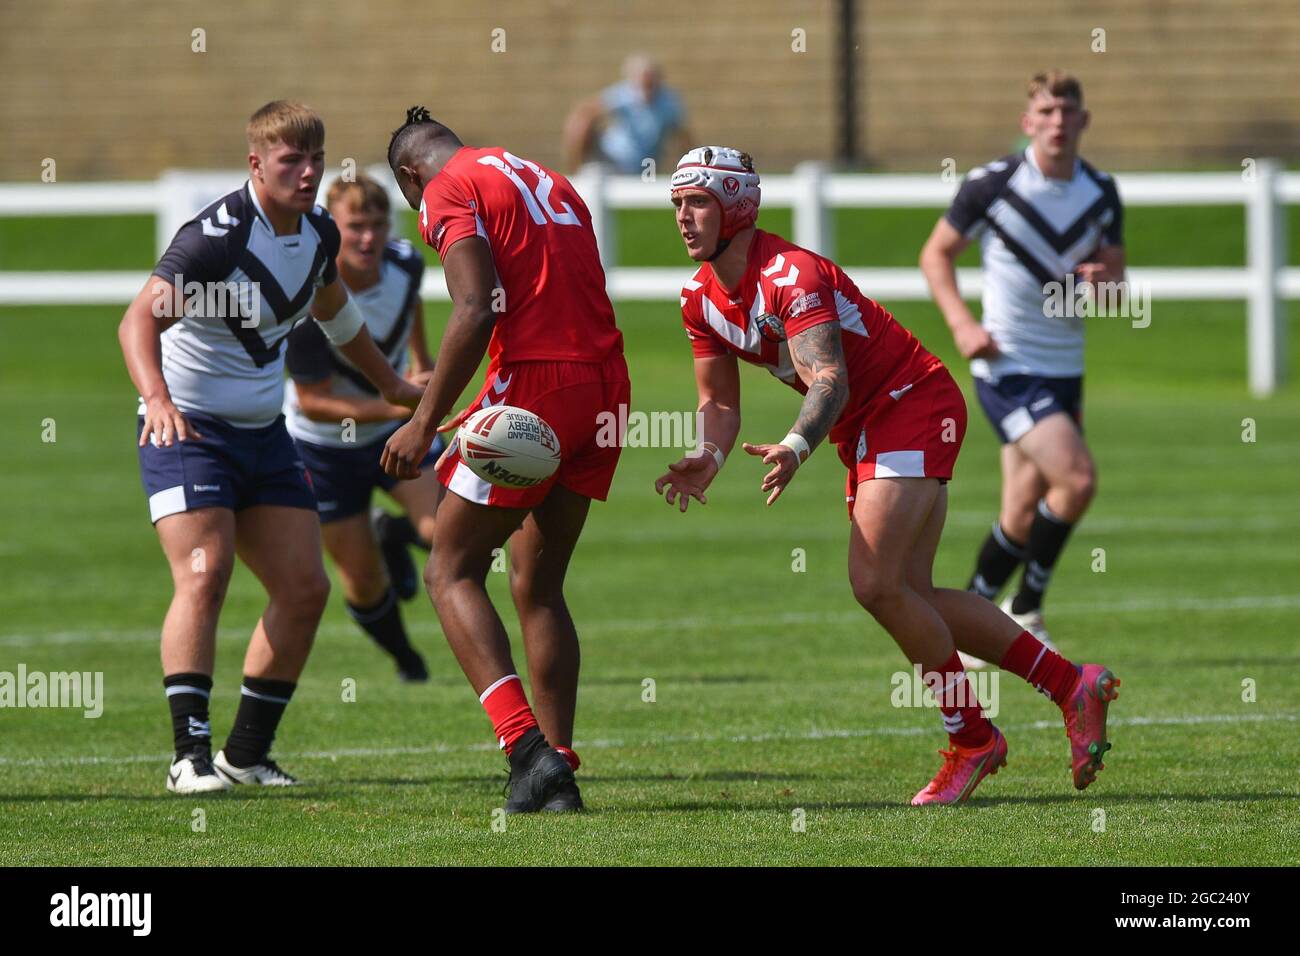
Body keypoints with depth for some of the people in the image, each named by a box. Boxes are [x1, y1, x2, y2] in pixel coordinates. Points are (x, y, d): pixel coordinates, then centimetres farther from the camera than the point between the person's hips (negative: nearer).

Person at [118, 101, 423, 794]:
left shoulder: (318, 232, 4)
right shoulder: (216, 235, -21)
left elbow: (332, 310, 26)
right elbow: (139, 320, -31)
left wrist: (390, 385, 35)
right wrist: (157, 398, -49)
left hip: (263, 434, 8)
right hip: (187, 427, -8)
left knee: (304, 587, 1)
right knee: (205, 574, -23)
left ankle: (247, 753, 12)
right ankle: (190, 756, -23)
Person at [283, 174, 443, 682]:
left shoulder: (404, 261, -17)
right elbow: (314, 403, -28)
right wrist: (396, 406, -38)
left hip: (397, 428, 3)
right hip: (325, 445, -3)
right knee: (363, 580, 3)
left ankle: (392, 537, 17)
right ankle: (404, 657, 35)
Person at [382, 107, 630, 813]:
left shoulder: (447, 192, -1)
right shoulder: (548, 181, 23)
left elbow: (477, 310, -14)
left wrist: (425, 422, -13)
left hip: (535, 384, -7)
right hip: (606, 384, 7)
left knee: (451, 572, 2)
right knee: (537, 586, 16)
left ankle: (528, 746, -14)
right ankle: (557, 770, 10)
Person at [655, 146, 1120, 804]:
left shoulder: (790, 277, -24)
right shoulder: (701, 300, 3)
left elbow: (829, 381, -35)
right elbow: (720, 402, 9)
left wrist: (795, 448, -53)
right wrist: (708, 460, -13)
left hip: (913, 405, -9)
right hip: (866, 431, 9)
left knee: (877, 586, -18)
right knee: (912, 596, 6)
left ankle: (971, 739, -3)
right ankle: (1071, 686, 17)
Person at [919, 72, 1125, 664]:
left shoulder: (1101, 193, 3)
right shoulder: (992, 185, -10)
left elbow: (1115, 275, 11)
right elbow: (936, 253, 0)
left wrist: (1102, 278, -14)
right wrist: (962, 324, -13)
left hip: (1064, 368, 6)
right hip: (1007, 366, -6)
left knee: (1024, 519, 7)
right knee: (1077, 479, -20)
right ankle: (1026, 609, -4)